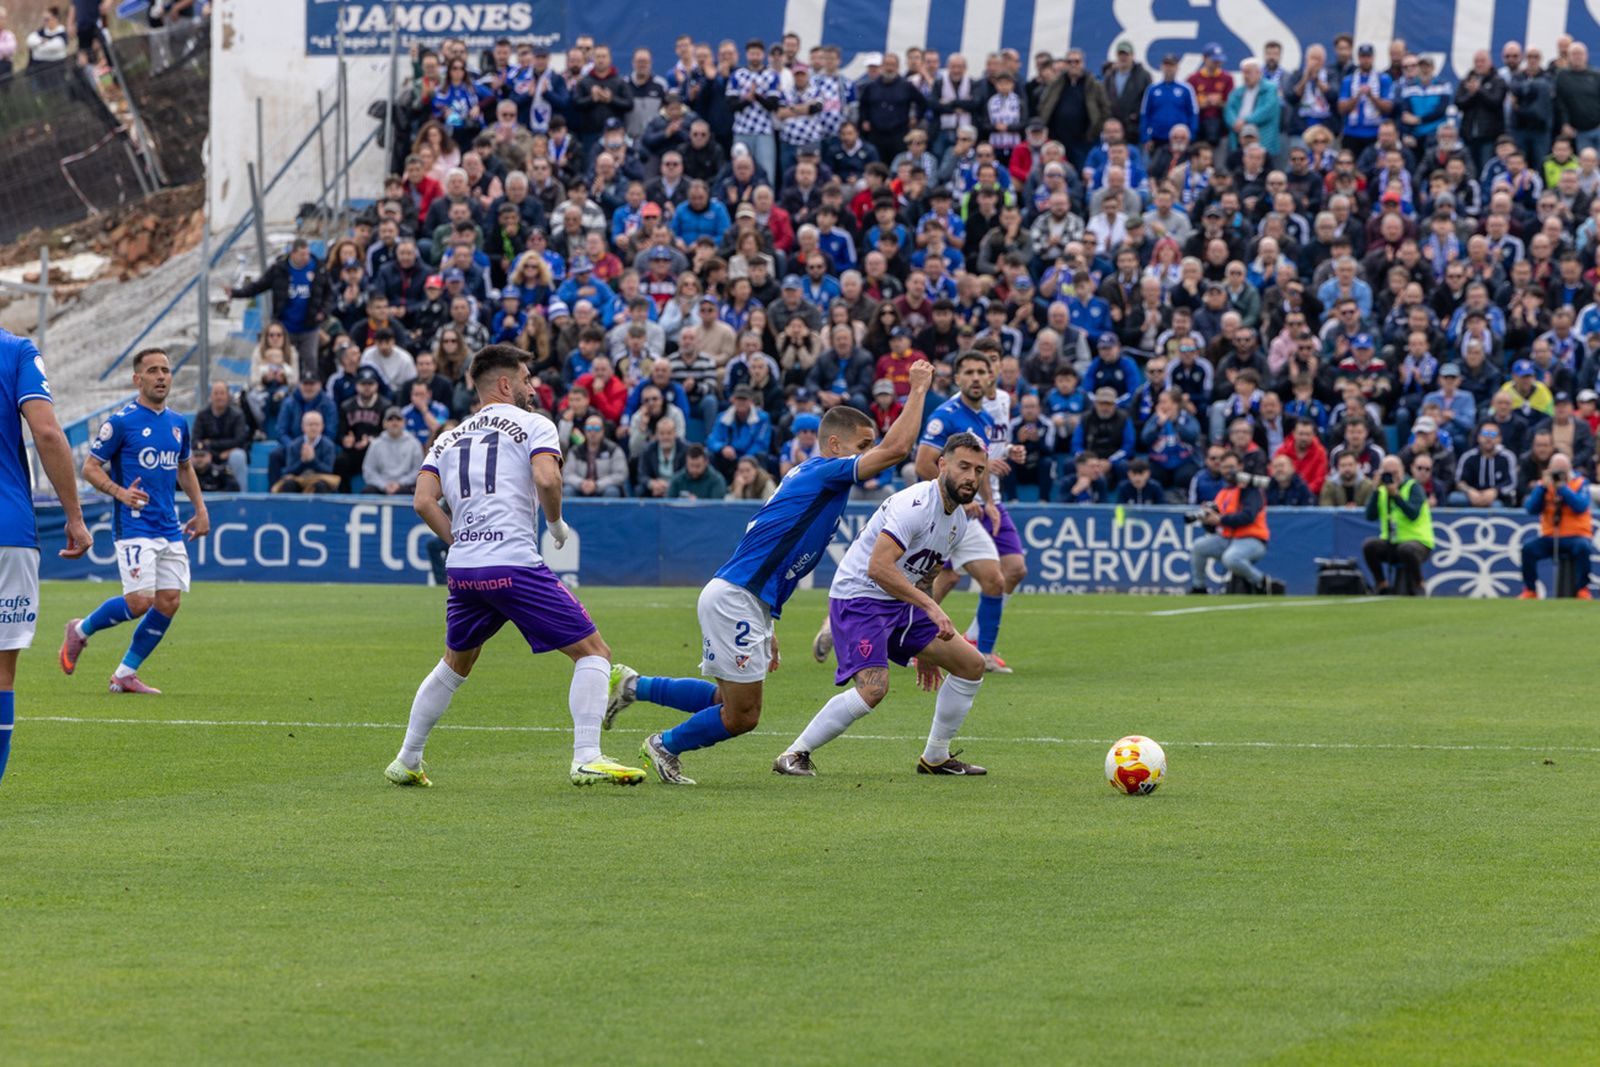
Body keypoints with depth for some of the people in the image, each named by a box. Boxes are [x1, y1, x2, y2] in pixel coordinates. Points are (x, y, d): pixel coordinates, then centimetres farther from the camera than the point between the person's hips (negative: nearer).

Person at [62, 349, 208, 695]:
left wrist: (200, 508, 18)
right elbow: (90, 467, -5)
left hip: (170, 529, 7)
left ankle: (125, 674, 10)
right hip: (134, 526, -7)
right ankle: (80, 631, 12)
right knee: (139, 602, -15)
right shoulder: (121, 422, -7)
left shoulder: (178, 423, 12)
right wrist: (121, 492, -21)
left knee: (168, 602, -1)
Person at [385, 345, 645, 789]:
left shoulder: (449, 437, 19)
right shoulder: (533, 424, 5)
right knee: (593, 652, 0)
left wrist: (459, 543, 15)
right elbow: (546, 479, -14)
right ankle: (587, 759, -12)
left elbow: (423, 501, 7)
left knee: (455, 664, 28)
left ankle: (406, 762, 31)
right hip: (514, 565, -6)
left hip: (461, 569, 6)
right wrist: (557, 524, 4)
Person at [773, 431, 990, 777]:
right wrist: (930, 607, -35)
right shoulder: (916, 504, -22)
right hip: (859, 598, -10)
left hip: (901, 606, 10)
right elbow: (878, 567, -32)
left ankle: (935, 758, 19)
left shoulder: (959, 520, 9)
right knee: (874, 687, -28)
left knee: (971, 664, 7)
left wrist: (925, 651, 26)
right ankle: (794, 755, -14)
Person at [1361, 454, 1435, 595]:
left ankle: (1418, 586, -13)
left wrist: (1395, 494, -23)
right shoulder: (1381, 491, 10)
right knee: (1369, 545, -23)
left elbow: (1413, 514, -20)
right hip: (1391, 544, 5)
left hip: (1417, 541, -5)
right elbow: (1371, 516, -4)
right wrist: (1376, 490, -9)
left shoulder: (1413, 487, -4)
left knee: (1406, 549, -38)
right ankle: (1382, 587, -8)